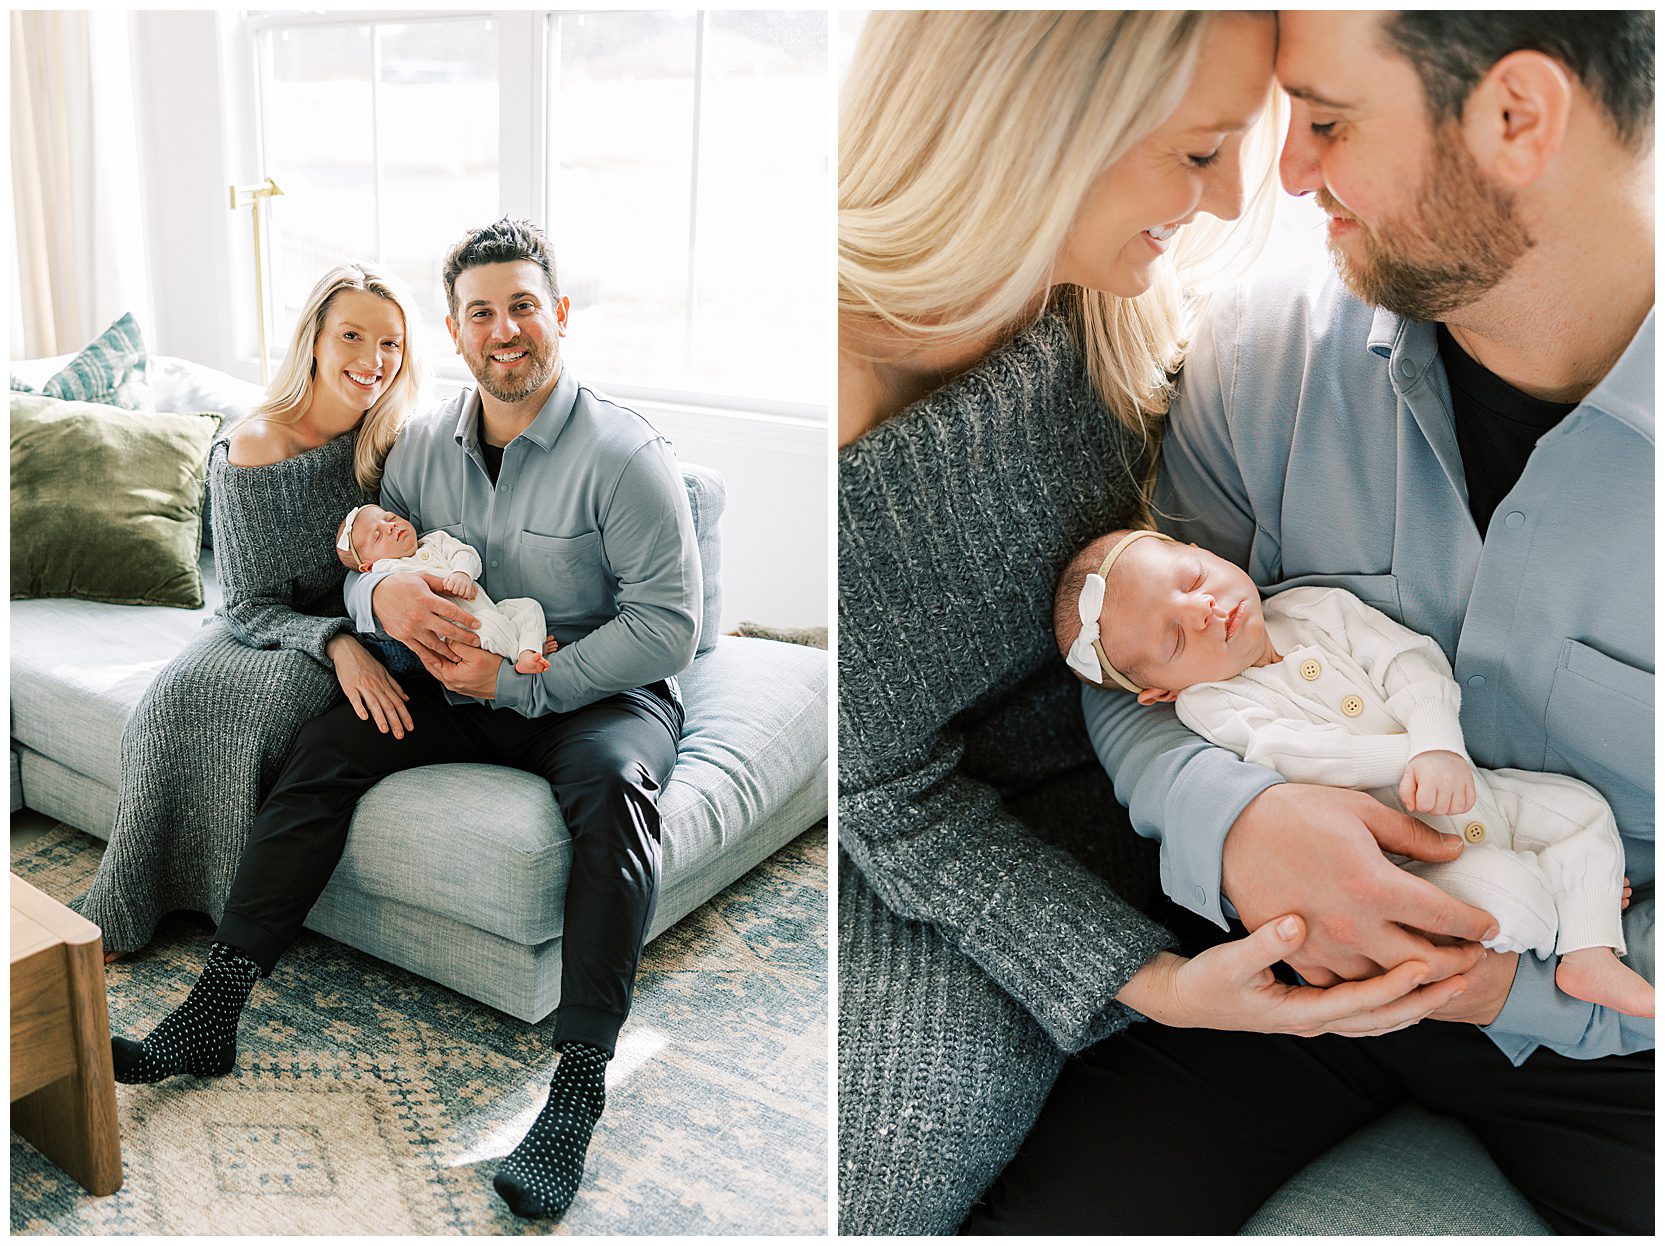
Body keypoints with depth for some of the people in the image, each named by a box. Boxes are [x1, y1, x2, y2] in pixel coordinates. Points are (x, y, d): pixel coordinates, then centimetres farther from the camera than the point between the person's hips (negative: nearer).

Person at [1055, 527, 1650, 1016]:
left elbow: (1412, 662, -8)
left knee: (1584, 808, 4)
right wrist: (1410, 755, -33)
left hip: (1471, 794, 6)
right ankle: (1580, 886, 7)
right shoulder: (1207, 703, -13)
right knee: (1509, 896, -25)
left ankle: (1591, 957, 2)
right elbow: (1300, 755, -26)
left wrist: (1440, 748, -27)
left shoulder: (1315, 608, 0)